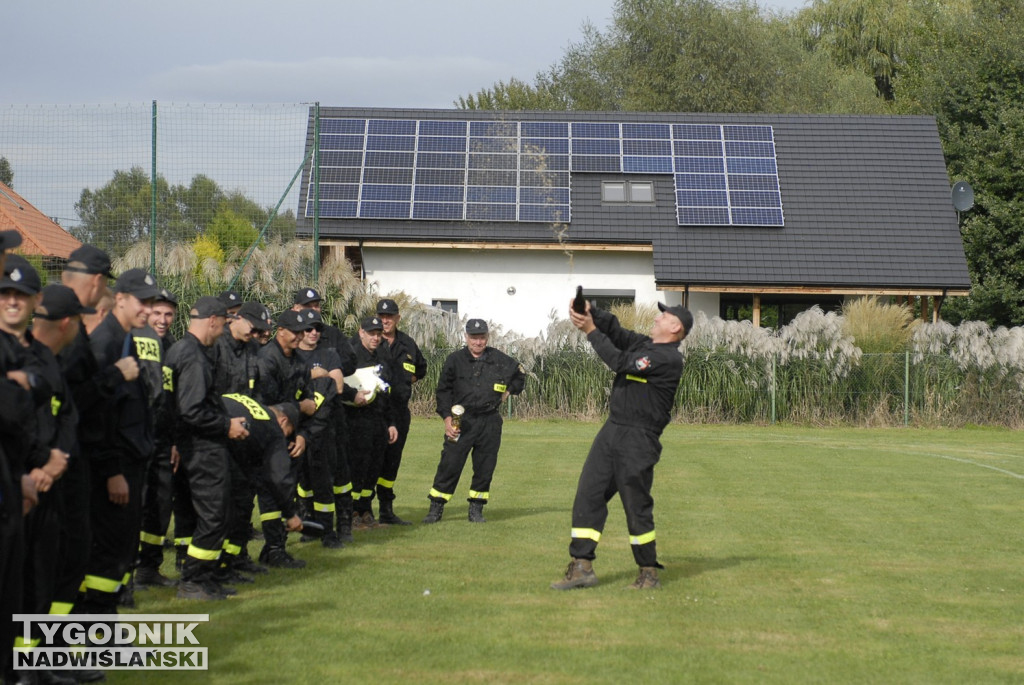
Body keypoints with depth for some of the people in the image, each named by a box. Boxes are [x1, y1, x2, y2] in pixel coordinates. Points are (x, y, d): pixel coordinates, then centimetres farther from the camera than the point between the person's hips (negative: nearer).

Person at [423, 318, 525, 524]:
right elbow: (443, 390, 3)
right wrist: (447, 417, -7)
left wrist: (509, 390, 10)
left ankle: (476, 509, 15)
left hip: (490, 422, 2)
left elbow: (520, 374, 24)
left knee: (485, 467, 4)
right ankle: (436, 508, 0)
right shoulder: (455, 360, 2)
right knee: (449, 464, -7)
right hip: (461, 421, -2)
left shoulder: (500, 360, 6)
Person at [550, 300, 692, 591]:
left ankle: (649, 573, 12)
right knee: (588, 495, 3)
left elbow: (620, 362, -17)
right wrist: (589, 313, -9)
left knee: (636, 507, -2)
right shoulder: (644, 344, 14)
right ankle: (582, 567, 3)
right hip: (612, 432, 9)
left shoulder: (669, 358, -15)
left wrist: (590, 330, -11)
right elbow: (615, 330, 10)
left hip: (639, 439, -9)